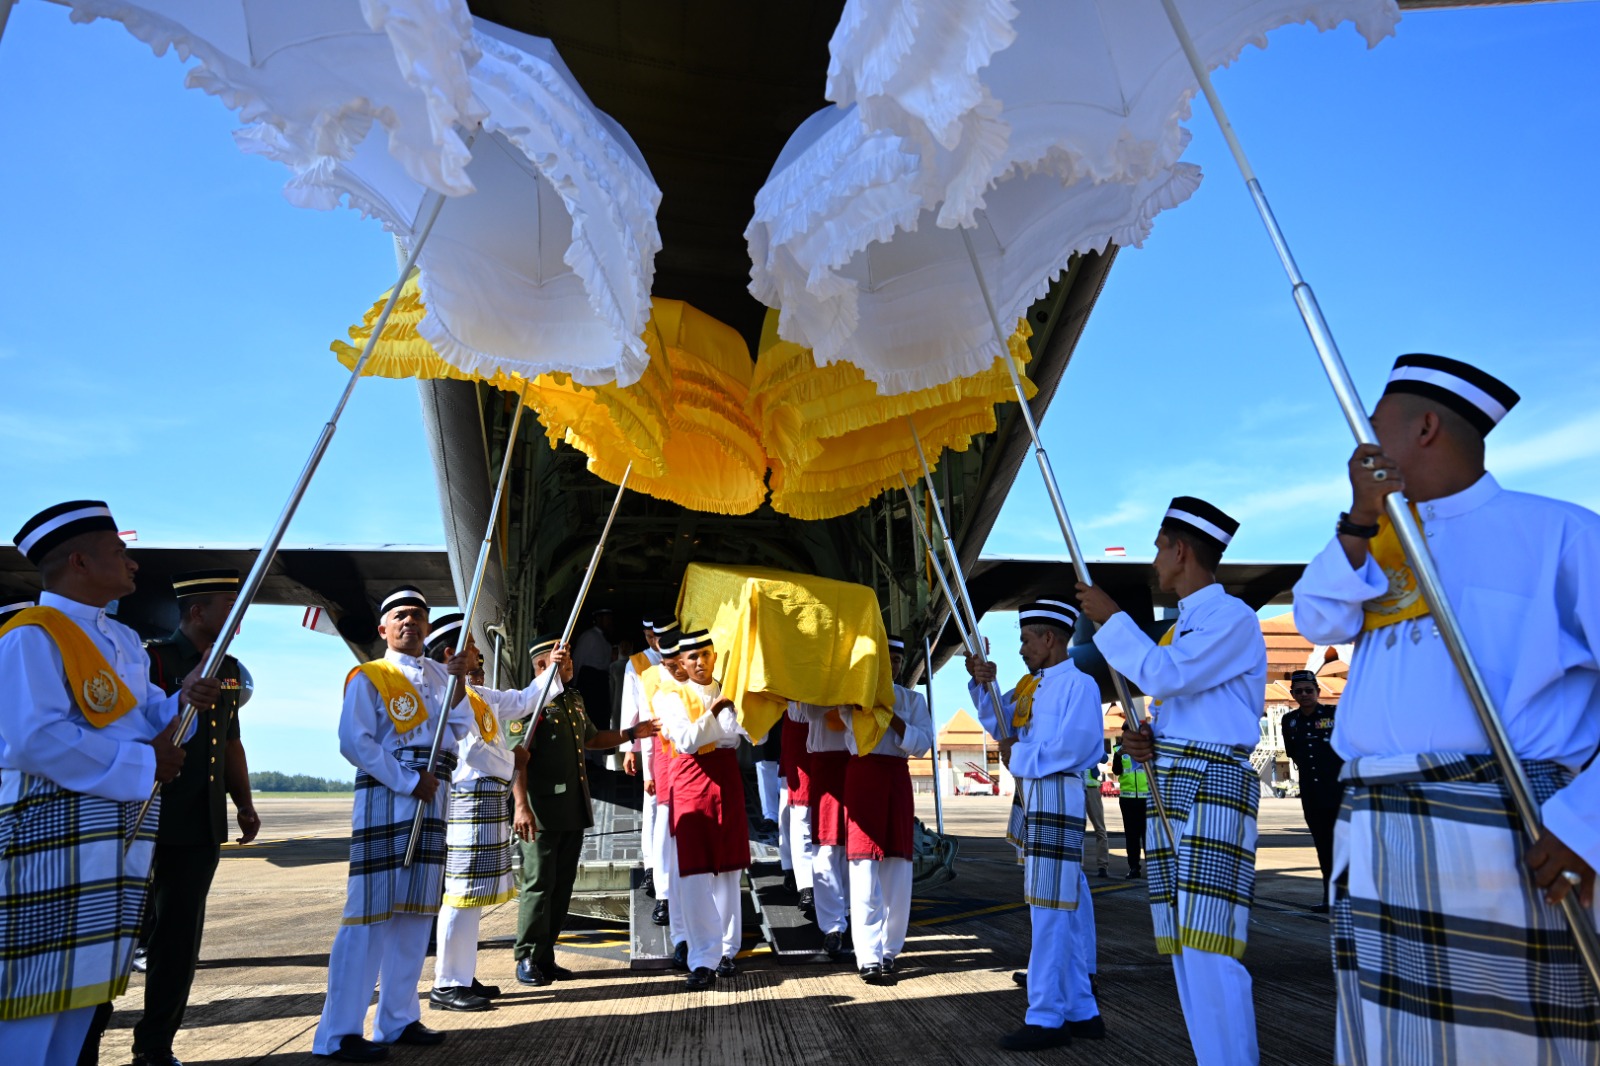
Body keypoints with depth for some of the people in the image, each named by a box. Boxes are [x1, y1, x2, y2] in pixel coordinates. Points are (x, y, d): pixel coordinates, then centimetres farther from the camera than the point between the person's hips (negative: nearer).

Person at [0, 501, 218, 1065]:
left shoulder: (124, 642, 16)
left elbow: (146, 720, 17)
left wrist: (183, 702, -5)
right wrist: (143, 764, -17)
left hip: (120, 832, 9)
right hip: (52, 830, -9)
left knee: (81, 979, 16)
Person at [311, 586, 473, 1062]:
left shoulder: (437, 673, 15)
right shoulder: (368, 678, -3)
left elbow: (462, 729, 8)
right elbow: (354, 742, -14)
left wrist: (458, 682, -6)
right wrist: (408, 781, -16)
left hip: (433, 802, 7)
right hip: (386, 800, -7)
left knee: (416, 911, 10)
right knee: (372, 913, -6)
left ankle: (398, 1019, 20)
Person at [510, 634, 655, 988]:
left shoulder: (574, 702, 16)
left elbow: (591, 739, 30)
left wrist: (632, 734, 24)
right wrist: (521, 806, -25)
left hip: (574, 810, 8)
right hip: (542, 813, -8)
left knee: (563, 885, 12)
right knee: (539, 885, -1)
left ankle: (545, 956, 23)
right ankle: (527, 959, 13)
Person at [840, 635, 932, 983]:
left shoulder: (912, 699, 14)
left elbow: (922, 744, 0)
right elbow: (859, 726, -8)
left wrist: (892, 717, -11)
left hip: (898, 779, 3)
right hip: (862, 775, -3)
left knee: (898, 868, 3)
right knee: (865, 868, -9)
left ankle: (889, 952, 15)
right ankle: (869, 958, -5)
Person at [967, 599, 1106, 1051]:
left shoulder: (1078, 683, -10)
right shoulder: (1030, 684, 17)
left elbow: (1074, 744, -20)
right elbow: (998, 723, 15)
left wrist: (1018, 756, -10)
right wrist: (982, 682, 1)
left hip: (1058, 798, -9)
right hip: (1033, 799, 9)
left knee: (1052, 908, -6)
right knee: (1065, 909, 14)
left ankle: (1047, 1018, 1)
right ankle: (1081, 1012, 23)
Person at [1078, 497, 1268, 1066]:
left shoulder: (1233, 617, -8)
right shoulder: (1181, 625, 20)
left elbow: (1163, 676, -20)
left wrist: (1111, 618, -10)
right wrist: (1144, 739, 4)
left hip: (1213, 786, -9)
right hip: (1168, 787, 9)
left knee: (1209, 946, -13)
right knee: (1181, 946, 11)